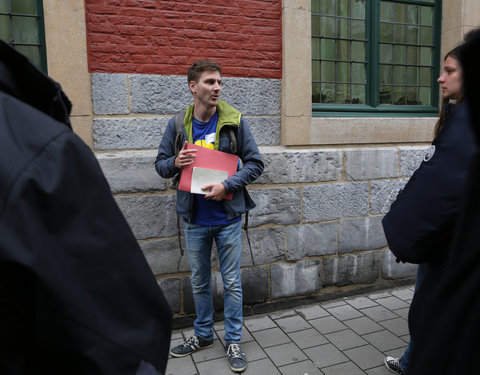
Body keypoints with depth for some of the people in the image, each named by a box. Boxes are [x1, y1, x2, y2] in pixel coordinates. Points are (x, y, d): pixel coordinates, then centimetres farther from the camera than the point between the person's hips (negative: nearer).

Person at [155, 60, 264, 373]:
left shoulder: (235, 121, -6)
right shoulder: (177, 124, 0)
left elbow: (255, 163, -5)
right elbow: (161, 164, 7)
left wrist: (227, 185, -18)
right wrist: (175, 163, -16)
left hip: (228, 217, -2)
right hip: (194, 219, 3)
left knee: (232, 282, 9)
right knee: (199, 282, 17)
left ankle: (234, 340, 28)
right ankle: (203, 335, 38)